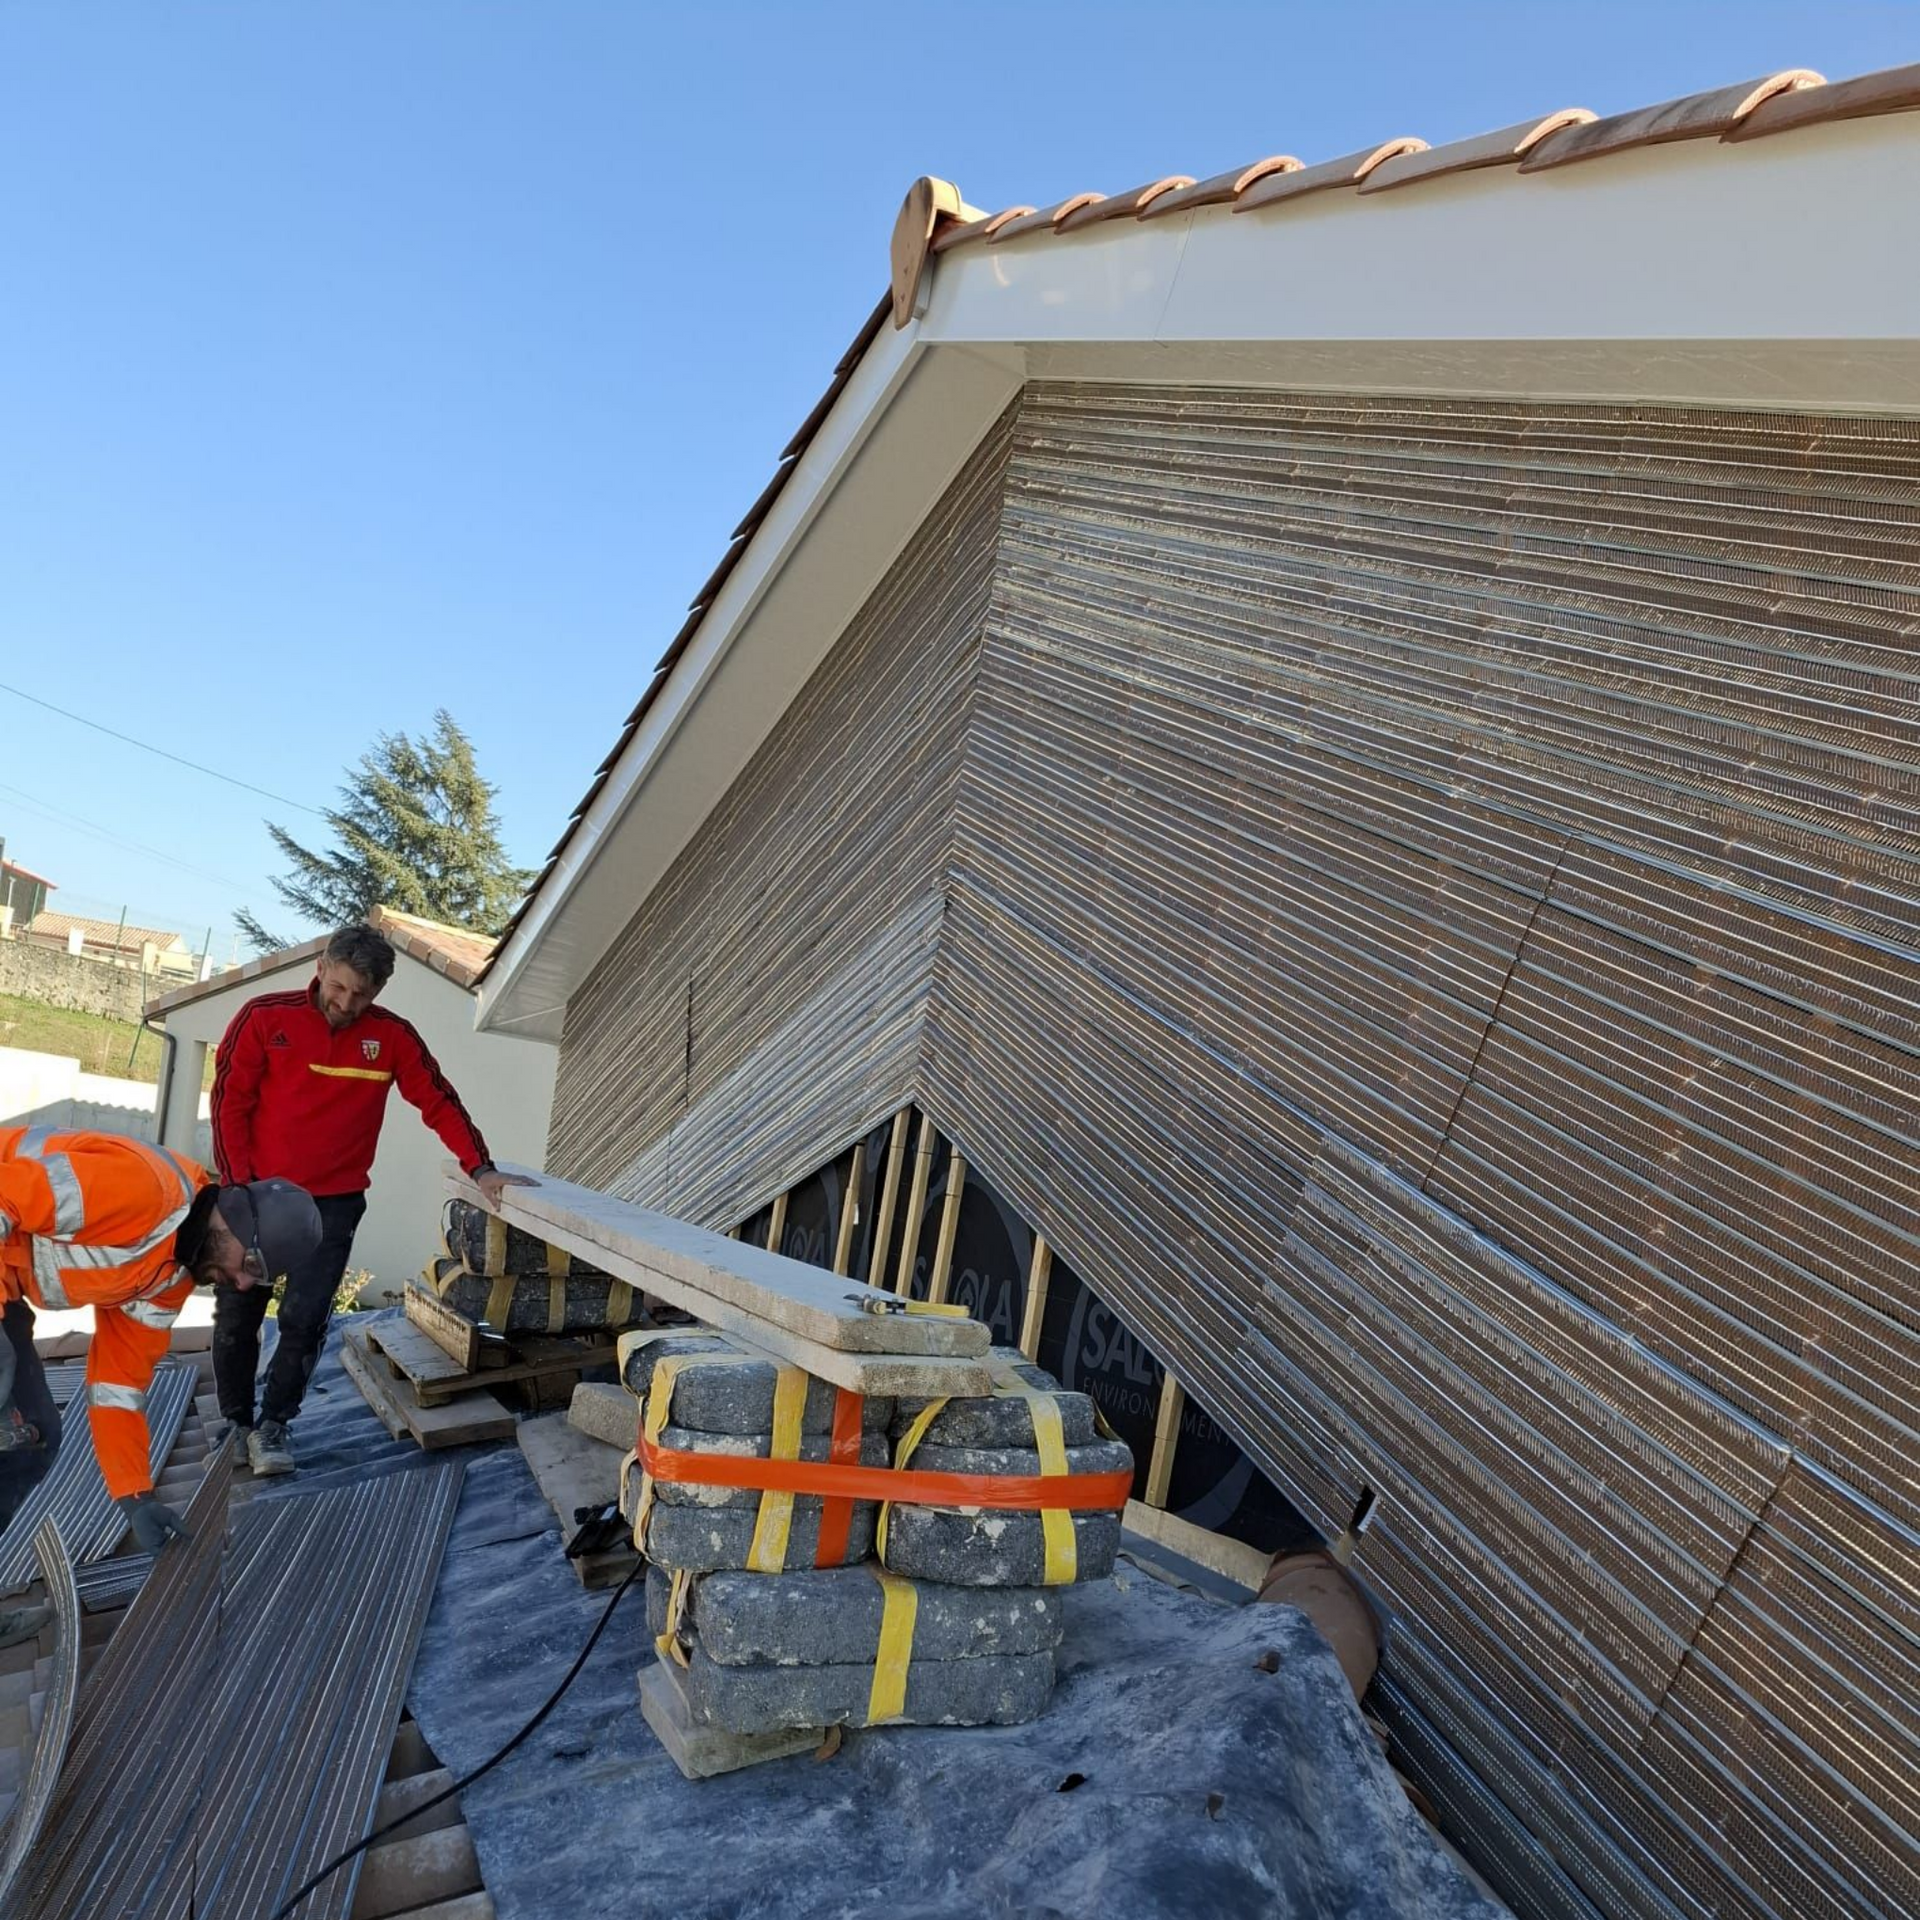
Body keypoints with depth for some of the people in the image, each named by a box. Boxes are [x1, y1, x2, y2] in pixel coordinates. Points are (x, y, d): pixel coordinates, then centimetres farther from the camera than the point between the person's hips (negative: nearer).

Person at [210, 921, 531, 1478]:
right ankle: (235, 1422, 30)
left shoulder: (392, 1037, -4)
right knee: (236, 1318, 9)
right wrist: (242, 1186, -8)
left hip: (333, 1203, 0)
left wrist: (480, 1169, -11)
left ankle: (273, 1425, 14)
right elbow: (229, 1102, -4)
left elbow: (439, 1103, -2)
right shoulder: (265, 1017, -7)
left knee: (304, 1321, -6)